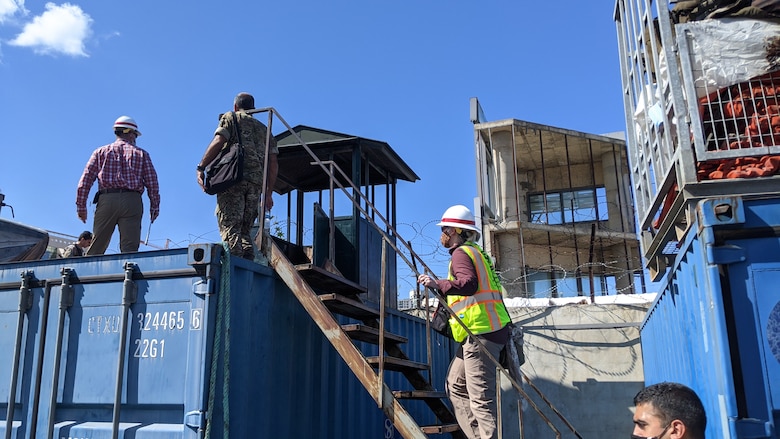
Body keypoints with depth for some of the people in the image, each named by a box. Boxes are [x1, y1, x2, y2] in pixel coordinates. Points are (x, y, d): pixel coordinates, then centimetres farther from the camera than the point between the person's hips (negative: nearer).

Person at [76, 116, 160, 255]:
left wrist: (81, 205, 9)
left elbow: (86, 179, 9)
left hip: (106, 199, 1)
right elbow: (152, 183, 7)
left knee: (96, 248, 4)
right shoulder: (142, 154, 14)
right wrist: (154, 207, 11)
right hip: (132, 201, -1)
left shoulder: (101, 152, 17)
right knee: (129, 248, -6)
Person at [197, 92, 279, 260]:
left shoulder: (231, 117, 15)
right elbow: (273, 163, 19)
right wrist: (269, 193, 20)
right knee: (244, 230, 7)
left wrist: (201, 167, -5)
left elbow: (218, 141, -4)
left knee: (230, 228, -10)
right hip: (256, 183, 5)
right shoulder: (263, 128, 28)